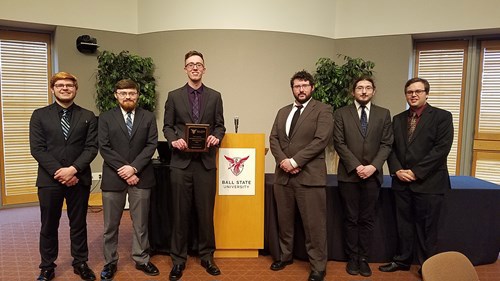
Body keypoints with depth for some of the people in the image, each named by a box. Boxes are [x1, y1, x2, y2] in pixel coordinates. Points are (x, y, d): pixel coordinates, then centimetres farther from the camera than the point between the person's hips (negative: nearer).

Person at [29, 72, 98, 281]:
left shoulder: (88, 116, 6)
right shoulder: (39, 115, 5)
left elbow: (91, 147, -2)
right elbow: (37, 149, -3)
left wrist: (73, 169, -15)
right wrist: (58, 172, -13)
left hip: (79, 179, 0)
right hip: (49, 179, 0)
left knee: (78, 224, 11)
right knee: (49, 226, 11)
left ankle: (80, 263, 26)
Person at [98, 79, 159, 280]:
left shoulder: (149, 117, 6)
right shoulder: (106, 118, 4)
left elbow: (151, 145, -3)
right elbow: (104, 148, -4)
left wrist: (134, 167, -13)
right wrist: (123, 170, -13)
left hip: (141, 177, 1)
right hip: (113, 177, 0)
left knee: (140, 223, 9)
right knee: (111, 224, 8)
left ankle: (142, 260, 23)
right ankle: (110, 262, 23)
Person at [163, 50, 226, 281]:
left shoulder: (215, 96, 9)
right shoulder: (174, 96, 8)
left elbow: (220, 125, 8)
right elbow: (167, 126, 7)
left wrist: (216, 137, -12)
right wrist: (174, 140, -13)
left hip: (206, 161, 1)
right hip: (181, 161, 0)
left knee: (206, 212, 6)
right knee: (180, 213, 6)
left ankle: (206, 256, 22)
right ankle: (178, 259, 19)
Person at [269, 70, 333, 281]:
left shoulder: (323, 110, -1)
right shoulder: (283, 112, 16)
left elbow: (321, 140, -13)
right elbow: (273, 139, 9)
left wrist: (295, 161, -15)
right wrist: (283, 160, -9)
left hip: (310, 175, -5)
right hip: (283, 175, 5)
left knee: (314, 224, 0)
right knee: (284, 220, 15)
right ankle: (285, 255, 34)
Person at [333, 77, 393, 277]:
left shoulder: (383, 114, 7)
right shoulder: (341, 114, 2)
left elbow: (386, 144, 2)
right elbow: (339, 143, -4)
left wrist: (373, 166, -12)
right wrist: (356, 166, -13)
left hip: (372, 175, 1)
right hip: (349, 174, -1)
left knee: (367, 219, 8)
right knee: (351, 219, 7)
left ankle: (364, 258, 20)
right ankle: (352, 258, 19)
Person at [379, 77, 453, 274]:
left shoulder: (442, 117, -3)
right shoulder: (398, 119, 12)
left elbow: (442, 148, -13)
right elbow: (391, 147, 10)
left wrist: (416, 172, -16)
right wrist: (397, 170, -7)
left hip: (428, 182, -4)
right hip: (402, 182, 4)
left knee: (426, 228, 6)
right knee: (403, 225, 13)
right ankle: (402, 260, 29)